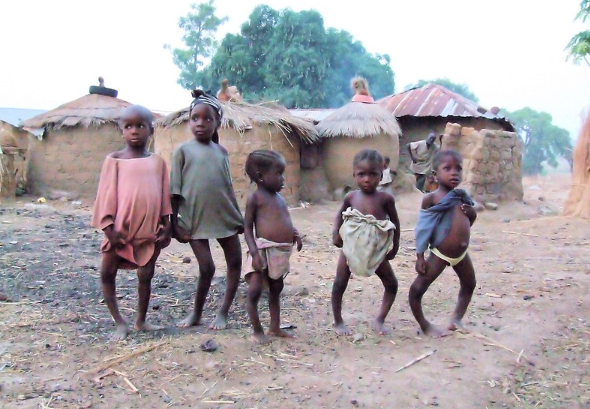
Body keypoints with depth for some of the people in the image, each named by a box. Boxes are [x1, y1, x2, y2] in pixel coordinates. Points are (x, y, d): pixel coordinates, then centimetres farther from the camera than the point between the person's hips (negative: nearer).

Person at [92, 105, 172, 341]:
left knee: (146, 275, 10)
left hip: (149, 230, 2)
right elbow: (107, 193, -4)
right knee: (107, 274, 3)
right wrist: (109, 227, -9)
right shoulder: (115, 160, -1)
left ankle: (141, 321, 27)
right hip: (121, 228, -2)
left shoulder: (157, 162, 6)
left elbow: (164, 195, 7)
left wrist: (166, 226, 4)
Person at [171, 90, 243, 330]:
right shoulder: (183, 150, -2)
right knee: (207, 268, -3)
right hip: (195, 219, -4)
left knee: (235, 262, 5)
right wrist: (174, 224, -7)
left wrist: (239, 218, 13)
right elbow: (175, 191, -3)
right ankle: (196, 313, 19)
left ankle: (223, 312, 18)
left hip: (224, 217, 4)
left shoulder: (221, 151, 9)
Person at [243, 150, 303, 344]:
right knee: (255, 291, -8)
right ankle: (257, 330, 8)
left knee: (276, 289, 18)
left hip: (281, 251, 9)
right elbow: (247, 227, -11)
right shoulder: (255, 197, -8)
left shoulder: (279, 197, 14)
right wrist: (254, 252, -22)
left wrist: (294, 233, 7)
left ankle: (275, 327, 31)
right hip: (264, 249, -8)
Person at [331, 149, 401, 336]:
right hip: (351, 248, 0)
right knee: (339, 284, 0)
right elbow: (340, 215, 11)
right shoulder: (351, 197, -5)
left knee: (392, 284, 4)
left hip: (377, 251, 0)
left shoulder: (385, 198, -9)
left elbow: (395, 222, 2)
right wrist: (336, 233, -4)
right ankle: (338, 322, 17)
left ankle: (380, 320, 22)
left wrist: (395, 245, 3)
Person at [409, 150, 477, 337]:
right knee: (417, 288, -7)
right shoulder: (431, 198, -14)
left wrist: (471, 212, -7)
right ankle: (424, 325, 13)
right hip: (440, 255, -6)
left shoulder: (461, 195, 2)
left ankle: (456, 319, 40)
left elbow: (471, 218, 17)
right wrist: (420, 257, -11)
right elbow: (423, 228, -11)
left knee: (469, 285, 23)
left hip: (461, 254, 6)